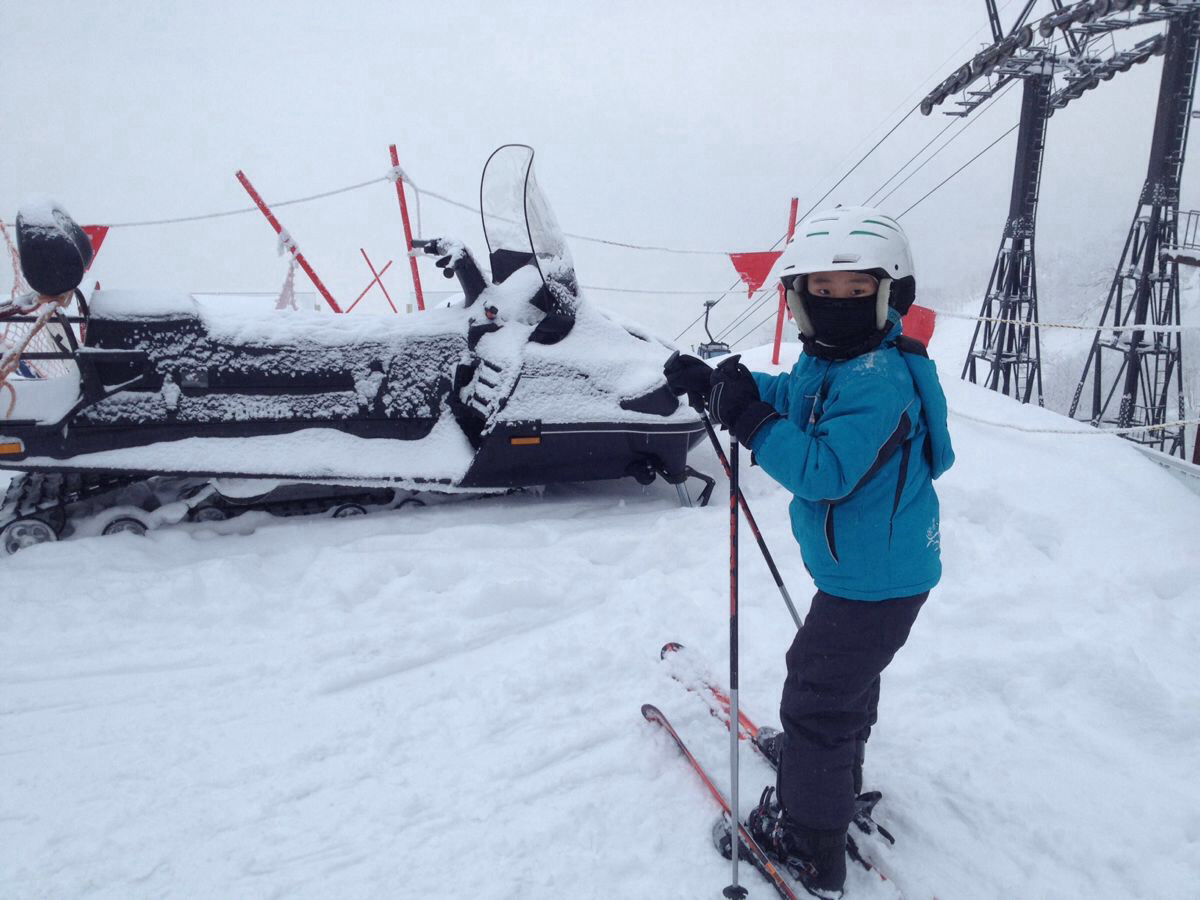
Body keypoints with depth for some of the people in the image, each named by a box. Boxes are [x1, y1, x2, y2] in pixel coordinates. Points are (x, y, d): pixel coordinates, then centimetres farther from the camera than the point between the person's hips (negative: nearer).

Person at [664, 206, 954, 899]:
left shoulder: (878, 381, -28)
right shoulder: (829, 360, 1)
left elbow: (825, 472, -35)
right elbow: (788, 397, 18)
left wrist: (751, 419, -34)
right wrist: (713, 383, 5)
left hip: (873, 577, -10)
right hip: (880, 566, 10)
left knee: (817, 695, 1)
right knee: (848, 673, 29)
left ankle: (809, 844, 17)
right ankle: (838, 768, 54)